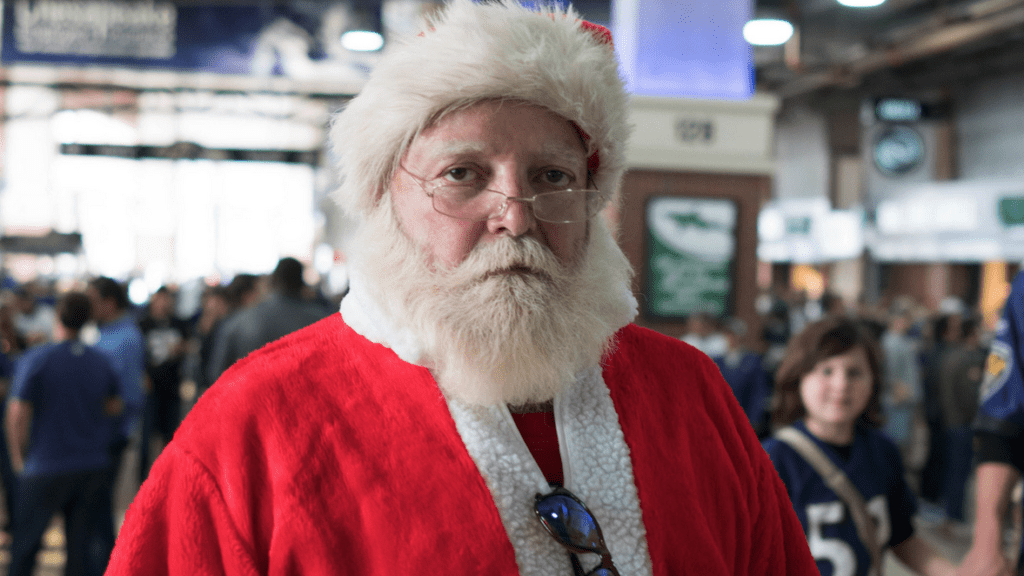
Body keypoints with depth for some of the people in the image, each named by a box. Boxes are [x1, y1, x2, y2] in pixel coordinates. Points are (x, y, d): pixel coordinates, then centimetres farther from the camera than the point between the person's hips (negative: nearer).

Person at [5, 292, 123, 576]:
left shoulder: (36, 359, -11)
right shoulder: (102, 361, 3)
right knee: (79, 540, 10)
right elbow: (115, 406, 14)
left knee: (25, 543, 7)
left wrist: (19, 458, 0)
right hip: (92, 466, 4)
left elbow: (17, 415, -13)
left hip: (46, 467, -4)